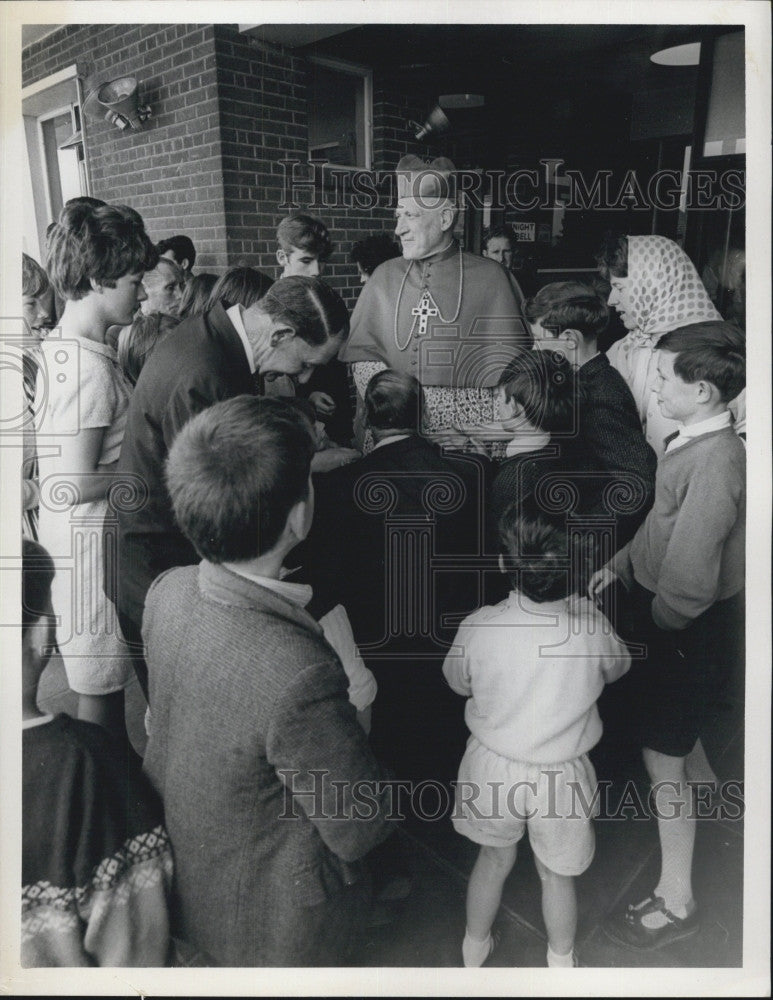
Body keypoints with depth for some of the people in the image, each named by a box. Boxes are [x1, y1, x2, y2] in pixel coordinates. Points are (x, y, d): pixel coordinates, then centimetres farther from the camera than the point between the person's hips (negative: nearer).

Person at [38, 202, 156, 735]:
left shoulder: (61, 347, 8)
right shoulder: (91, 367, -23)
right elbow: (71, 486, -24)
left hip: (79, 534, 10)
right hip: (91, 537, -10)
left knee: (108, 676, 22)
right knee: (99, 686, 7)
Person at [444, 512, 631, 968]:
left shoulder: (479, 628, -25)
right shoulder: (592, 628, -25)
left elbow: (458, 683, -4)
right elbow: (618, 667, 0)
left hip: (493, 767, 1)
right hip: (561, 776, 0)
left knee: (495, 859, 28)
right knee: (557, 874, 26)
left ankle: (475, 947, 52)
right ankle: (561, 959, 51)